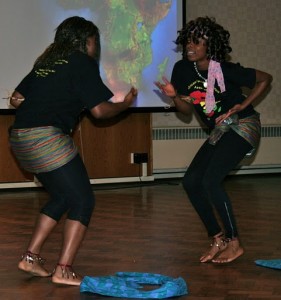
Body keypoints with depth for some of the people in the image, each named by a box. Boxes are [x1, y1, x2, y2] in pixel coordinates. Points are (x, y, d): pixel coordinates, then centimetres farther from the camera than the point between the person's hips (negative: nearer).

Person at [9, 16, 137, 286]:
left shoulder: (45, 63, 20)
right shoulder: (82, 62, -1)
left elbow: (16, 98, 21)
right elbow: (99, 110, -2)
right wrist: (126, 103, 15)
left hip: (20, 139, 8)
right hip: (46, 139, -8)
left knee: (62, 197, 21)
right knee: (83, 200, 1)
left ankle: (31, 257, 21)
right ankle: (63, 270, -3)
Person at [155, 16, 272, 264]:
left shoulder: (225, 70, -21)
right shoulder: (182, 70, -5)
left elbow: (265, 79, -9)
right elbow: (187, 109, 3)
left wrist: (241, 106, -15)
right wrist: (174, 96, -17)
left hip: (243, 125, -7)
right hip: (219, 131, 8)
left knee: (211, 180, -20)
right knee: (191, 181, 0)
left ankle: (234, 243, -8)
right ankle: (219, 239, 11)